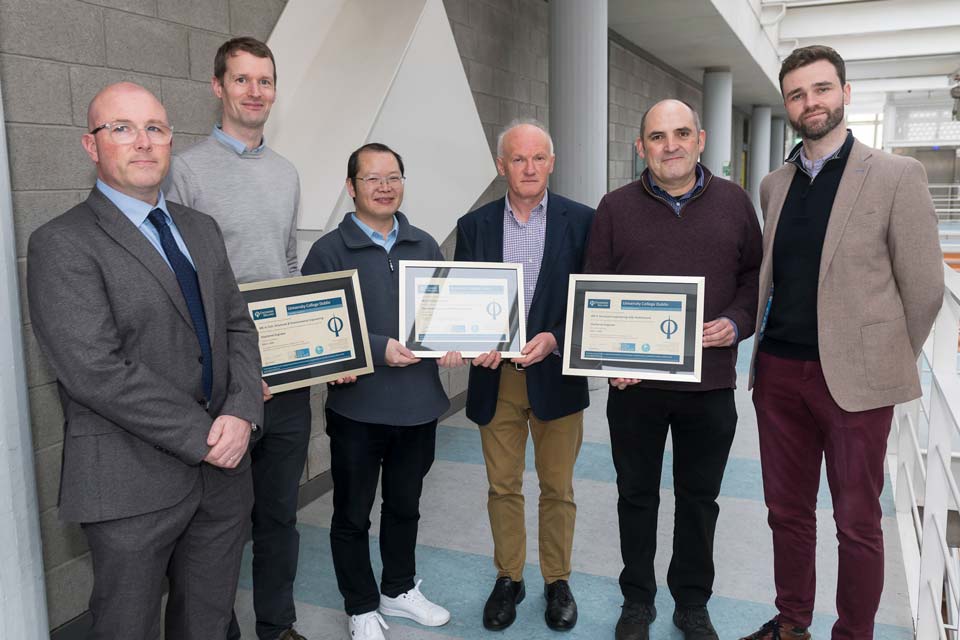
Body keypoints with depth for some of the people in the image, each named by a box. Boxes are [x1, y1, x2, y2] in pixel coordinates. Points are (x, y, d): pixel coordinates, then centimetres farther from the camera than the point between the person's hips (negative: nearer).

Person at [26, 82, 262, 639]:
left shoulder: (201, 229, 11)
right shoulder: (62, 244, -10)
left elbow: (238, 325, 9)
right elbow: (94, 370, -19)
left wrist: (241, 414, -9)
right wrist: (203, 437, -17)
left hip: (223, 468, 6)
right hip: (133, 485, -5)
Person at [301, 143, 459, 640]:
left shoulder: (424, 246, 8)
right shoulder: (329, 251, -7)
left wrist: (452, 345, -8)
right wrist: (378, 350, -23)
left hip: (419, 402, 4)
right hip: (358, 407, -4)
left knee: (405, 505, 20)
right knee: (353, 515, 12)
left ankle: (399, 589, 41)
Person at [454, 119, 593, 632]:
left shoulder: (580, 221, -2)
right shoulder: (474, 225, 4)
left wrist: (554, 340, -18)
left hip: (556, 374, -1)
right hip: (496, 377, 2)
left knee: (557, 488, 11)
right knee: (502, 487, 13)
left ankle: (558, 581, 30)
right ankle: (508, 579, 31)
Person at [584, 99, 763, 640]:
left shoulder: (734, 202, 3)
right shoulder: (616, 208, 0)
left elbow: (755, 274, 8)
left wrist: (737, 322, -10)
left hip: (711, 381, 1)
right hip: (635, 380, 0)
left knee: (700, 498, 14)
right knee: (637, 495, 13)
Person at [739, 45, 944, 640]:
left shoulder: (896, 175, -5)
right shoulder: (774, 185, 10)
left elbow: (923, 286, -3)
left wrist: (888, 364, 2)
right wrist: (771, 350, 11)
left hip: (854, 377, -4)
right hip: (779, 372, 5)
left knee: (857, 523, 8)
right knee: (787, 512, 15)